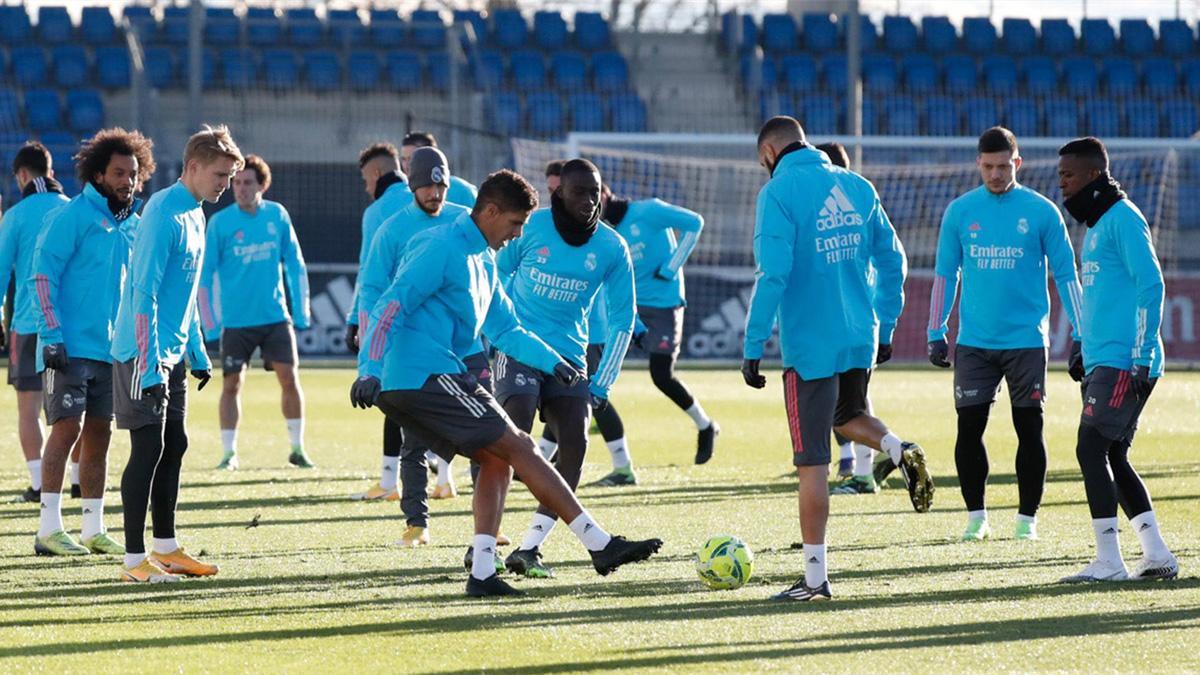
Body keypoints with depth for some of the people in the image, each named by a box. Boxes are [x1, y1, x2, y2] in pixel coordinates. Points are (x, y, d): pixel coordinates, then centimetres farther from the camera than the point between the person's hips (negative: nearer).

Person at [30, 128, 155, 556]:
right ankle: (49, 529, -8)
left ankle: (93, 529, 14)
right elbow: (44, 276, -12)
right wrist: (52, 336, -18)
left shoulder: (134, 224, 13)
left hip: (111, 350, 7)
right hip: (71, 348, -7)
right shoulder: (71, 217, -8)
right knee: (67, 429, -10)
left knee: (99, 434, 9)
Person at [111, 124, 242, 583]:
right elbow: (144, 292, -22)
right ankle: (134, 560, -6)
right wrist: (149, 364, -25)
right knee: (149, 447, -9)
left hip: (172, 355, 9)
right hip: (143, 354, -9)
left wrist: (197, 352, 21)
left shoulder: (194, 214, 12)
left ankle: (165, 549, 20)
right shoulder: (163, 214, -18)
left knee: (174, 446, 12)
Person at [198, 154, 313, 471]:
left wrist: (301, 311, 6)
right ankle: (229, 453, 10)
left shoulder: (278, 215, 2)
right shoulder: (220, 222, -5)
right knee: (231, 384, 0)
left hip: (276, 316, 2)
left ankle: (297, 448, 8)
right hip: (236, 321, -2)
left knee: (289, 376, -3)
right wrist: (210, 322, -7)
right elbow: (205, 274, -3)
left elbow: (294, 264, 9)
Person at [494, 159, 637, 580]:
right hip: (518, 347, -3)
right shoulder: (531, 227, -7)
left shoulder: (611, 249, -2)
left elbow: (622, 320, 4)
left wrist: (601, 386, -2)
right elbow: (493, 277, 7)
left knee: (575, 443, -12)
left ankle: (529, 549, -7)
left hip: (569, 356, 3)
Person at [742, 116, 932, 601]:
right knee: (848, 416, 31)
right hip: (861, 339, 6)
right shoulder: (857, 187, 9)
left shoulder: (780, 192, -10)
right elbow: (892, 261, 12)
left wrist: (753, 348, -15)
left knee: (812, 462, -1)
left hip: (809, 343, -6)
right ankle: (900, 451, 0)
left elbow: (773, 275, -18)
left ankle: (815, 579, 0)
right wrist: (885, 329, 20)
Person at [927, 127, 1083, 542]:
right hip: (974, 341, 2)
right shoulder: (960, 211, 5)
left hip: (1027, 340, -1)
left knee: (1029, 429, 0)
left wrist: (1081, 336, 0)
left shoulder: (1041, 212, -1)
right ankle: (976, 516, 10)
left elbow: (1066, 275, 3)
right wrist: (936, 334, 8)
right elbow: (945, 274, 11)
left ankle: (1027, 519, 9)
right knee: (969, 427, -2)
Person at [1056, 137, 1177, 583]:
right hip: (1102, 362, 10)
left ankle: (1109, 561, -12)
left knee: (1091, 450, -12)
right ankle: (1156, 554, 11)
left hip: (1124, 362, -10)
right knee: (1112, 457, 9)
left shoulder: (1123, 219, -10)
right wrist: (1083, 348, 25)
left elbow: (1150, 286, -16)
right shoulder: (1096, 224, 20)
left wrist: (1141, 357, -19)